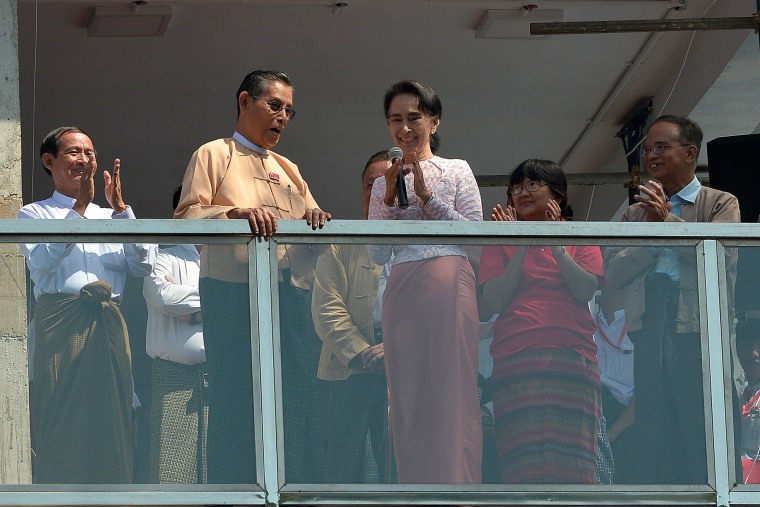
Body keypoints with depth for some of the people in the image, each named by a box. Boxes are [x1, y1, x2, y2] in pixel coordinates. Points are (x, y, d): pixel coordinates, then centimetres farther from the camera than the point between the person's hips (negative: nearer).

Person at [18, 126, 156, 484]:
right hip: (60, 323, -4)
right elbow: (42, 260, -10)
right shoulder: (33, 215, 11)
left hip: (108, 325, 4)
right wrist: (79, 209, -13)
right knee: (60, 422, -10)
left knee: (109, 423, -3)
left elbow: (143, 265, 7)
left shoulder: (110, 218, 22)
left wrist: (120, 208, -1)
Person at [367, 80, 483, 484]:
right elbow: (378, 254, 11)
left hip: (449, 287, -3)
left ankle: (457, 491, -12)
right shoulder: (384, 183, 18)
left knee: (451, 393, -10)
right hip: (402, 294, 4)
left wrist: (428, 196, -7)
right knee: (409, 400, -2)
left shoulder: (456, 171, 9)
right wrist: (390, 201, -1)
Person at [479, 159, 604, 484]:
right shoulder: (500, 243, 20)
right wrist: (522, 248, 0)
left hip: (571, 357, 0)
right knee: (524, 462, -13)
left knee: (569, 458, -13)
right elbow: (493, 301, 5)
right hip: (515, 361, 0)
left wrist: (555, 244, -3)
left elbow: (587, 290, 2)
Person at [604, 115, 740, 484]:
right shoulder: (634, 214, 23)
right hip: (649, 334, 4)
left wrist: (667, 222, -10)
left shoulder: (720, 204, 12)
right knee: (653, 445, -2)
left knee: (705, 446, -9)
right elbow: (614, 272, 9)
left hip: (701, 330, -4)